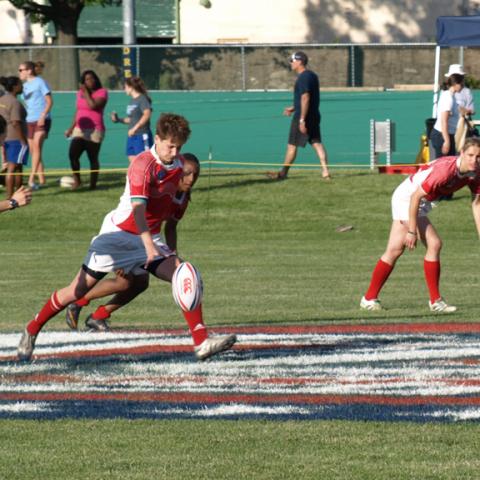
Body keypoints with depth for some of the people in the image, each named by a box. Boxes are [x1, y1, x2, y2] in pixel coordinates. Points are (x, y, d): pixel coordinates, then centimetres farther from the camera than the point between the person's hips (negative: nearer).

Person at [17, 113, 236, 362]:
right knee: (79, 289, -3)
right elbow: (137, 206, -32)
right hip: (119, 234, -6)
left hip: (150, 237, 6)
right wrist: (149, 246, -43)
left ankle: (201, 342, -20)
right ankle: (31, 331, 15)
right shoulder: (144, 164, -20)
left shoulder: (178, 166, 3)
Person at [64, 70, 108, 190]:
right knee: (72, 154, -13)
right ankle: (77, 180, 3)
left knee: (93, 158, 0)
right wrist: (71, 128, 17)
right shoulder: (80, 93, 15)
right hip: (79, 130, 5)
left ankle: (93, 184, 9)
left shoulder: (102, 92, -4)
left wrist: (86, 92, -12)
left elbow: (93, 105, -21)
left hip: (95, 131, -5)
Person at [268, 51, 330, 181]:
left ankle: (283, 173, 11)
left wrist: (302, 120, -24)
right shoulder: (312, 75, 14)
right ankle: (325, 172, -6)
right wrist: (294, 108, 26)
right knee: (317, 143, 3)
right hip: (314, 116, 9)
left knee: (292, 145, 2)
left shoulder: (303, 78, -16)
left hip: (302, 116, -9)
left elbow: (305, 98, -23)